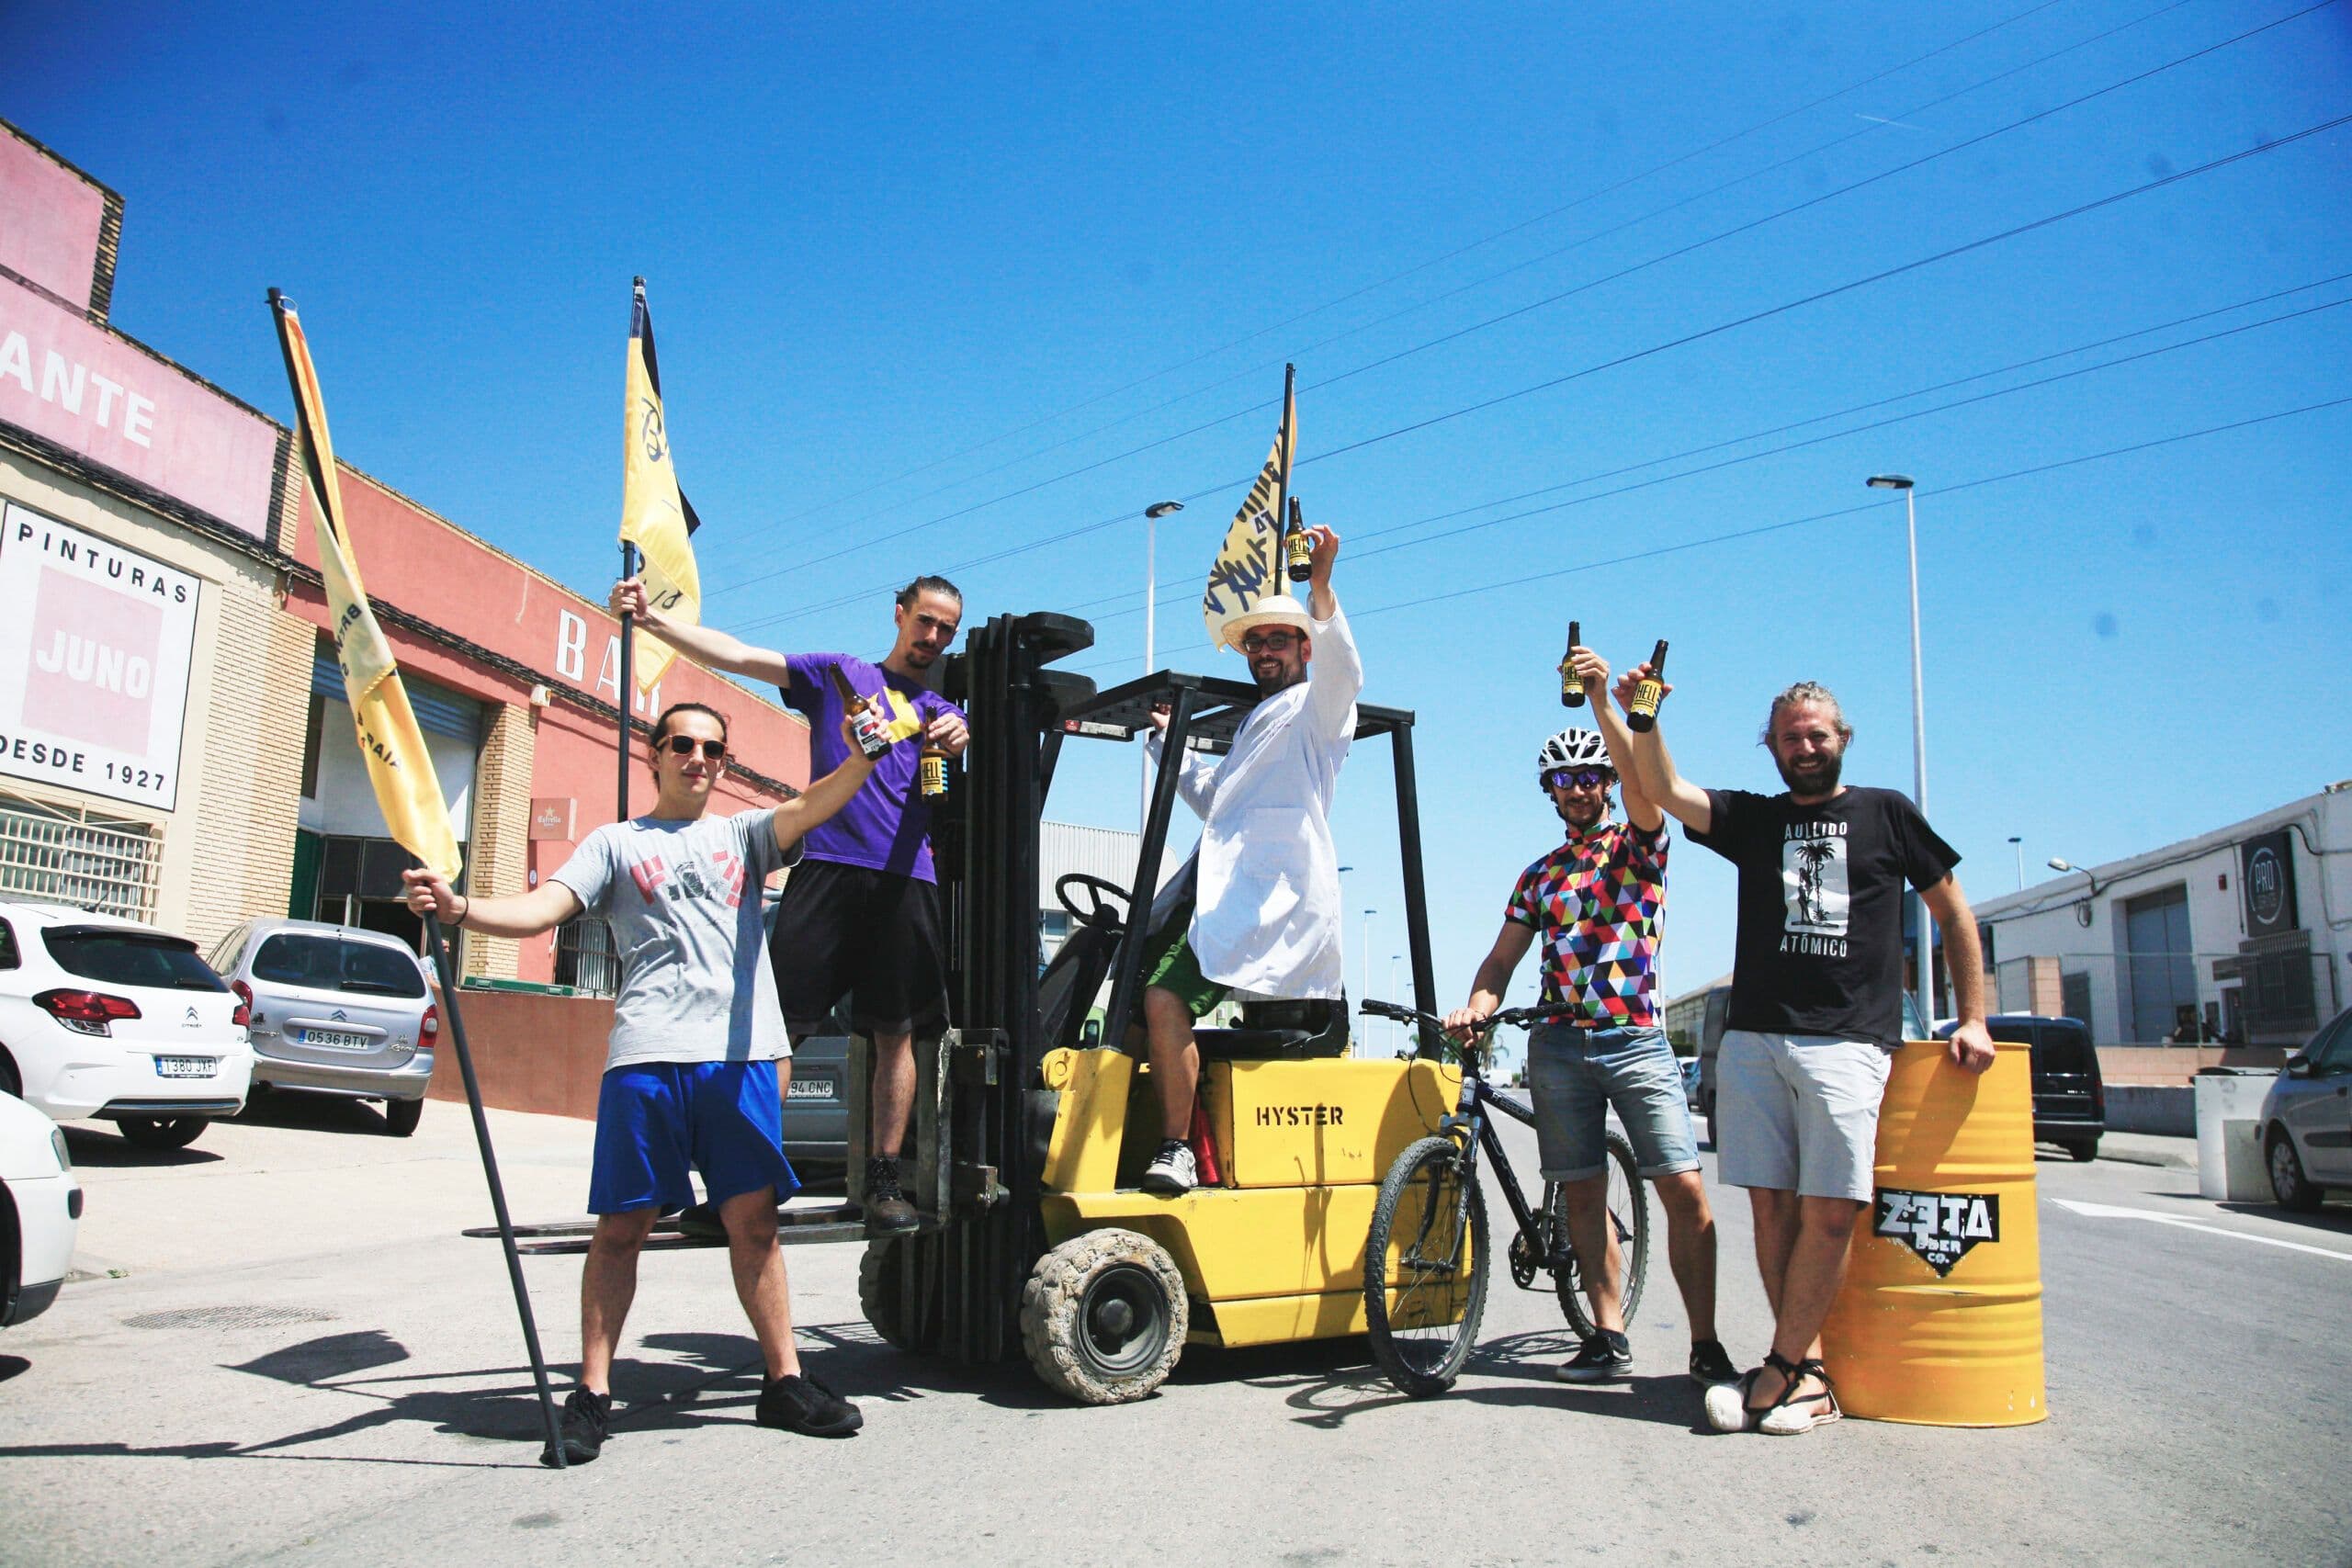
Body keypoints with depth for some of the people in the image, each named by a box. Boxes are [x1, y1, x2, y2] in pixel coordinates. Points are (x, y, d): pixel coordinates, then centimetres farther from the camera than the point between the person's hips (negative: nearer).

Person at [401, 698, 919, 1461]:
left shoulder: (741, 835, 20)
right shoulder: (615, 843, 14)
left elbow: (815, 804, 1)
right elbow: (539, 909, 0)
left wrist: (871, 750, -18)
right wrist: (459, 907, -20)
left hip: (740, 1056, 2)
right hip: (647, 1057, -2)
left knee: (754, 1223, 5)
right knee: (621, 1227, 0)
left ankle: (784, 1380, 14)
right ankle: (592, 1392, 11)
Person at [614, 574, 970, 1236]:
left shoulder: (946, 709, 20)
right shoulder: (837, 674, 17)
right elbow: (737, 656, 9)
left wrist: (959, 744, -19)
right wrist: (651, 618, -2)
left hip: (906, 881, 1)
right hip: (827, 867, -1)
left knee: (896, 1034, 0)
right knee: (777, 1021, -9)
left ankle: (884, 1183, 5)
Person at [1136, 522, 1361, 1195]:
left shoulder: (1315, 707, 5)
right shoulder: (1256, 723, 33)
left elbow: (1342, 671, -21)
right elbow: (1212, 799, 45)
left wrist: (1321, 588, -34)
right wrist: (1167, 740, 41)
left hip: (1271, 894, -10)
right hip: (1225, 888, 10)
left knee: (1166, 999, -24)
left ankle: (1176, 1148, -18)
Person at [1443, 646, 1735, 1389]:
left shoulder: (1638, 843, 4)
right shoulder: (1539, 874, 15)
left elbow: (1645, 781, -17)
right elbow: (1503, 957, 12)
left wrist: (1603, 702, -29)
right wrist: (1476, 1005, -9)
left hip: (1637, 1042, -3)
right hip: (1558, 1046, 4)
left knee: (1685, 1192, -9)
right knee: (1583, 1193, 6)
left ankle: (1706, 1344, -1)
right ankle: (1608, 1337, 14)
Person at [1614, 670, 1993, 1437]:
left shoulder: (1887, 814, 14)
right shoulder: (1753, 819, 17)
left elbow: (1954, 915, 17)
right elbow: (1663, 791, 2)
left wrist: (1973, 1019, 9)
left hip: (1847, 1040, -2)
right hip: (1754, 1037, 2)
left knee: (1829, 1210, -11)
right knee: (1772, 1203, -1)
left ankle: (1781, 1369, -2)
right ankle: (1809, 1372, 6)